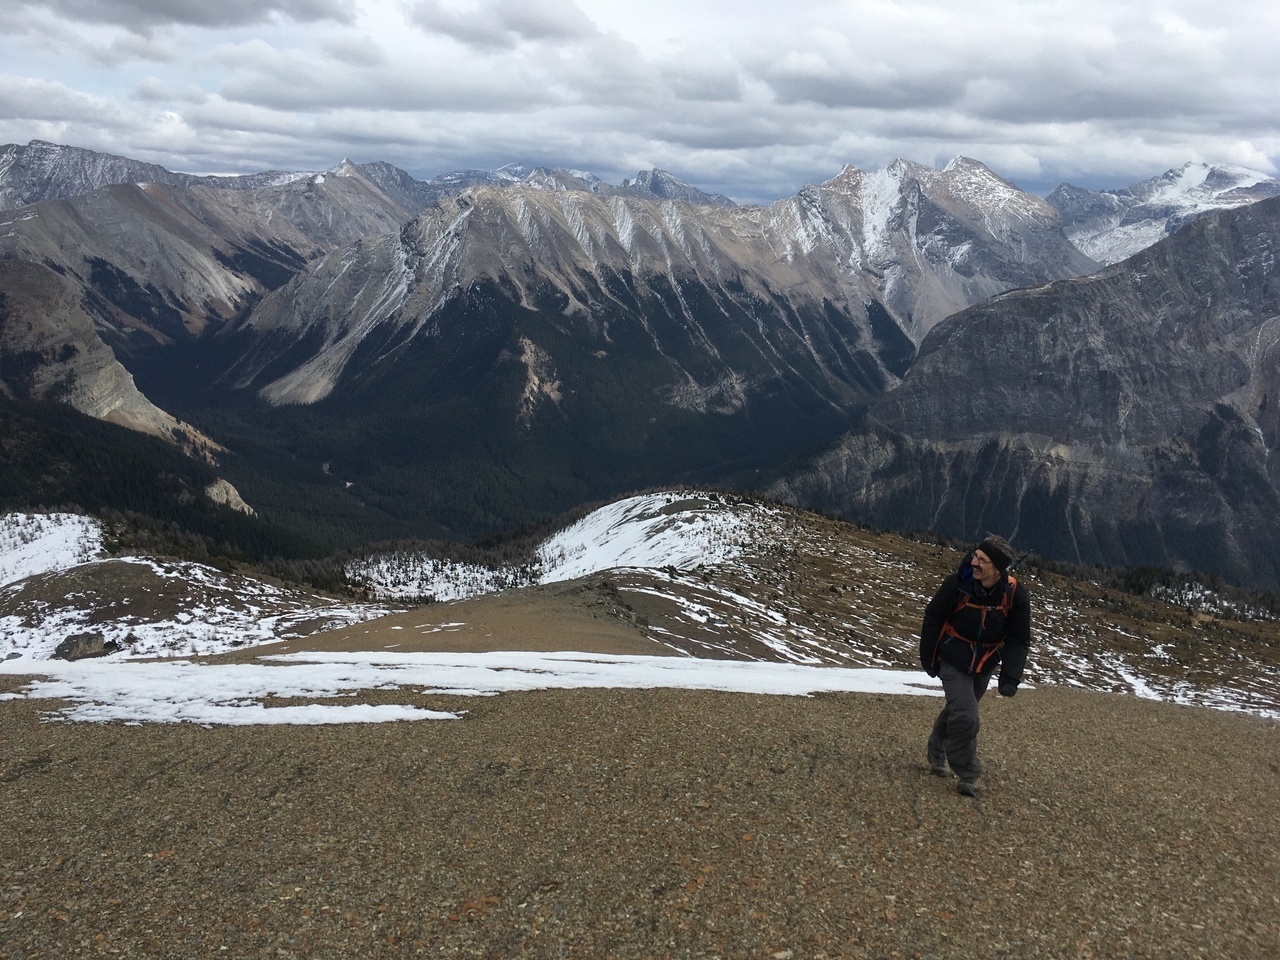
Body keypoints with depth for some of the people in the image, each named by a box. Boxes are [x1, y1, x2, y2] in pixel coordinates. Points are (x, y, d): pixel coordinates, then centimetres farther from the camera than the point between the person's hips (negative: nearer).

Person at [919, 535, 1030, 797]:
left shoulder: (1016, 594, -18)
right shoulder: (958, 584, -23)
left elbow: (1018, 641, -7)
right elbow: (932, 619, -8)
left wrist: (1010, 678, -15)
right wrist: (928, 658, -2)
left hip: (985, 667, 3)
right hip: (953, 662, -3)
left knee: (957, 711, 19)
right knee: (965, 717, -15)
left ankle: (937, 751, 44)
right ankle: (967, 776, 2)